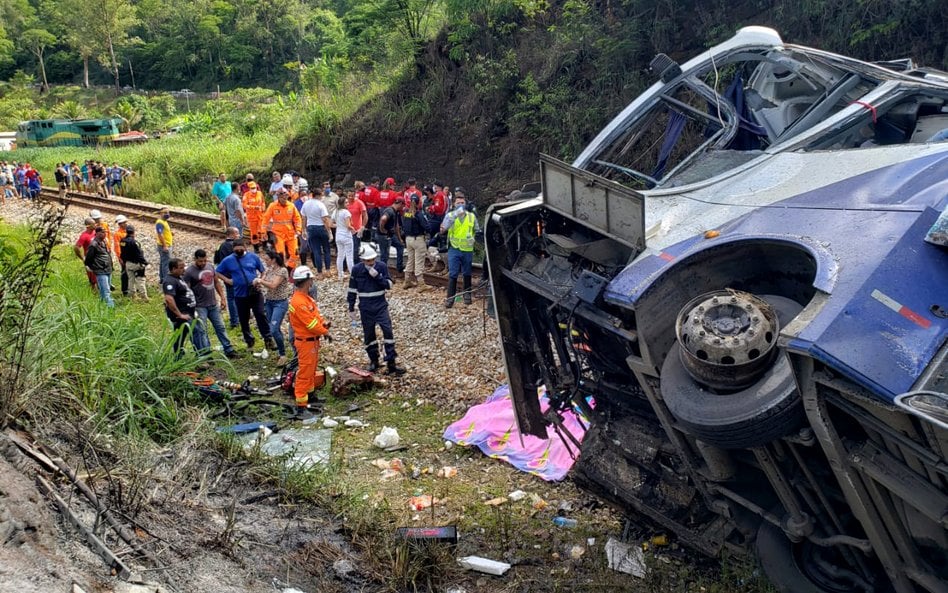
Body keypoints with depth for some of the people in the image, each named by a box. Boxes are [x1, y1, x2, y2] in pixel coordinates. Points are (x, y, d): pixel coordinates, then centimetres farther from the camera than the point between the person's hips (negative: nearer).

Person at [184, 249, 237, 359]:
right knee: (201, 331, -2)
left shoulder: (210, 267, 7)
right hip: (200, 307, -6)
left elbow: (217, 282, 17)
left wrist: (222, 297, 11)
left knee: (220, 327, 11)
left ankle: (229, 350, 19)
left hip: (213, 304, 6)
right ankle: (205, 355, 2)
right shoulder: (189, 272, -11)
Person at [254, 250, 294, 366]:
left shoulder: (282, 270, -14)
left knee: (274, 330, -16)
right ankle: (280, 351, 25)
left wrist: (260, 280, -18)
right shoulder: (268, 270, 8)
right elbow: (261, 284, 4)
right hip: (269, 302, 8)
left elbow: (273, 285, -24)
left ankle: (283, 354, -3)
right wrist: (257, 282, -17)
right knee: (275, 329, 12)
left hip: (280, 303, -8)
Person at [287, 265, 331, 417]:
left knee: (312, 369, 24)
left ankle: (309, 393, 40)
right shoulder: (299, 302, -26)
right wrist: (325, 332, -12)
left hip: (312, 340, 10)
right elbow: (311, 323, -25)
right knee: (305, 372, -5)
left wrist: (324, 322, -4)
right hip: (306, 342, -10)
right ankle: (301, 404, 0)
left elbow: (315, 314, 15)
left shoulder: (306, 297, 7)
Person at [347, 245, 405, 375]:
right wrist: (351, 309, 5)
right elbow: (352, 290, 2)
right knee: (369, 335, 8)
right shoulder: (356, 269, -6)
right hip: (365, 308, 0)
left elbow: (389, 285, -6)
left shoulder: (382, 266, -6)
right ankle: (374, 361, 24)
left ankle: (391, 363, -5)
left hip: (381, 305, 0)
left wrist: (377, 276, -21)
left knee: (387, 330, -10)